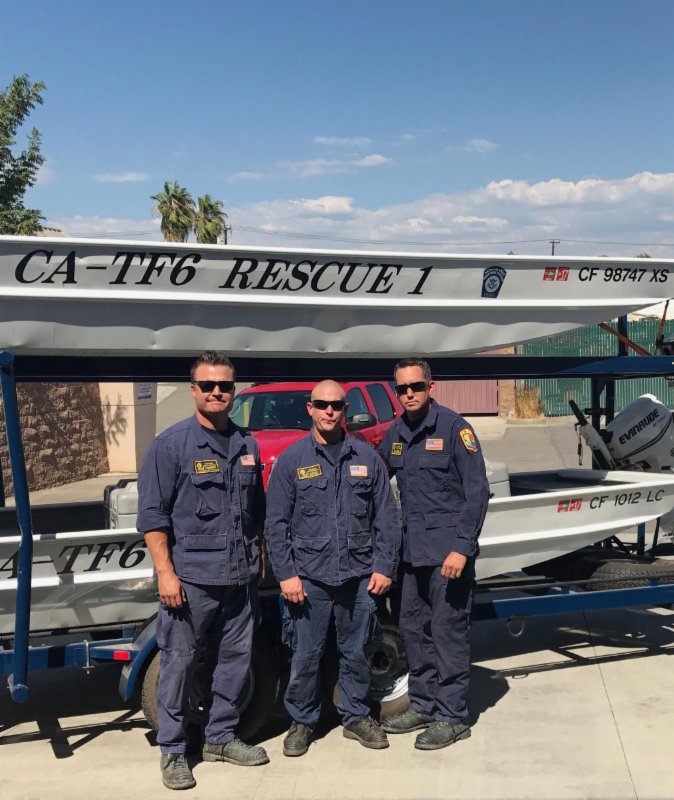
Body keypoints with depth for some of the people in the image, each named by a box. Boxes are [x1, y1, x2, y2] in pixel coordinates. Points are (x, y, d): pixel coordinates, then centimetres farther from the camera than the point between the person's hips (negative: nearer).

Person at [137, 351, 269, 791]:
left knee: (234, 659, 13)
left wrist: (259, 559, 16)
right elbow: (152, 514, -9)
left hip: (240, 577, 5)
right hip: (190, 578, -5)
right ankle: (173, 750, 17)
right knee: (180, 663, 3)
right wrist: (165, 571, -14)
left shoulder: (247, 445, 10)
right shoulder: (172, 444, -6)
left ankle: (221, 737, 29)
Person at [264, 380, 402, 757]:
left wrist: (384, 567, 1)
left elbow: (387, 517, 8)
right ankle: (302, 721, 24)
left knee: (357, 653, 13)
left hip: (359, 577, 2)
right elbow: (276, 524, 0)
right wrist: (286, 573, -6)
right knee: (306, 656, 6)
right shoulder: (292, 460, 0)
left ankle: (357, 716, 30)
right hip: (310, 578, -1)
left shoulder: (366, 457, 5)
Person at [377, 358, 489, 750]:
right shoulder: (396, 434, 10)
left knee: (448, 632, -1)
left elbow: (477, 491, -13)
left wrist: (462, 548, -18)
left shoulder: (453, 427, -10)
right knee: (414, 629, 14)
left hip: (449, 550, -7)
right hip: (414, 550, 7)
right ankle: (423, 706, 29)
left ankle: (452, 718, 11)